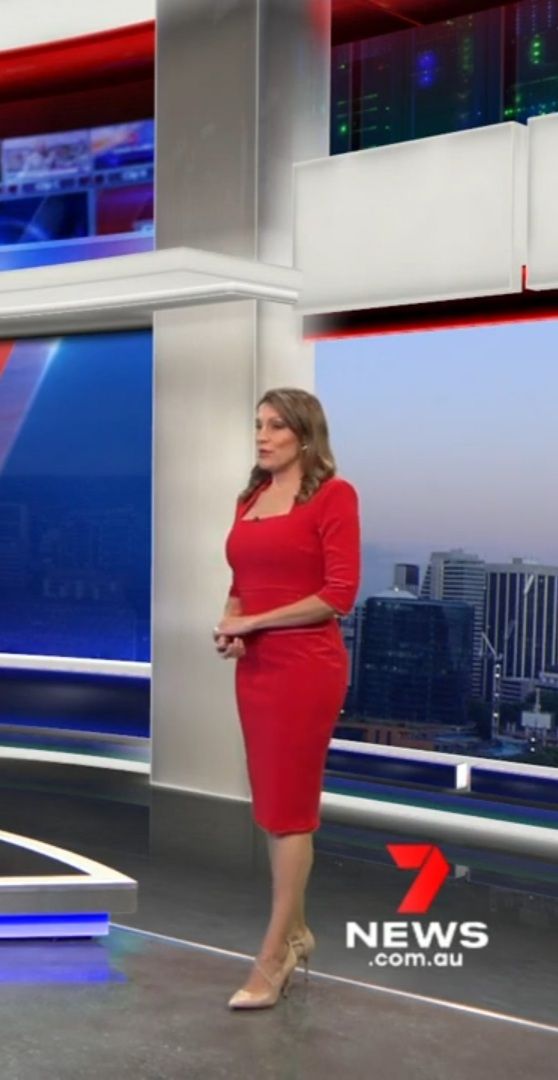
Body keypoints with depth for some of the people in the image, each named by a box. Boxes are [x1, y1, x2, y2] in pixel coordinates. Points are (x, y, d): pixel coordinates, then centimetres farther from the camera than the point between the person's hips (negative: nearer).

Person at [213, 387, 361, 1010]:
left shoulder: (333, 494, -9)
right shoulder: (249, 500, 11)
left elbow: (339, 594, -14)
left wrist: (254, 622, -12)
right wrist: (230, 621, -3)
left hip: (307, 666, -7)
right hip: (255, 666, 7)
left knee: (290, 806, -2)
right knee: (273, 804, 13)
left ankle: (273, 957, 5)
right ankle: (295, 931, 27)